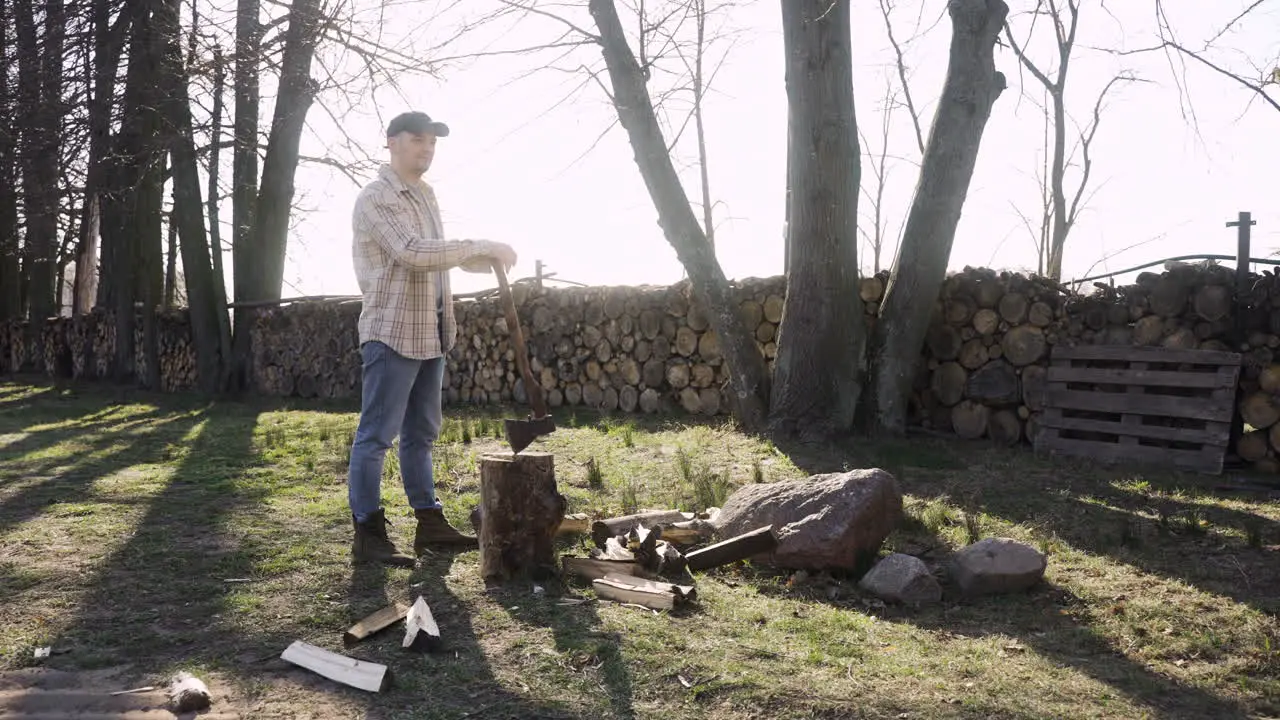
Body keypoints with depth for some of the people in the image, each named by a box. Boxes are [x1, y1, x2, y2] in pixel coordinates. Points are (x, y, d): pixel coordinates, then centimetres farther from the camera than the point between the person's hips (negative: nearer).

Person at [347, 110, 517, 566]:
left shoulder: (425, 194, 17)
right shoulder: (375, 198, -11)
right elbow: (413, 252, -24)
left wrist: (490, 261, 11)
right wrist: (481, 247, -22)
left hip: (430, 333, 9)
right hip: (391, 332, -9)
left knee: (420, 433, 13)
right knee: (376, 435, -4)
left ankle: (429, 523, 21)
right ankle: (367, 534, 0)